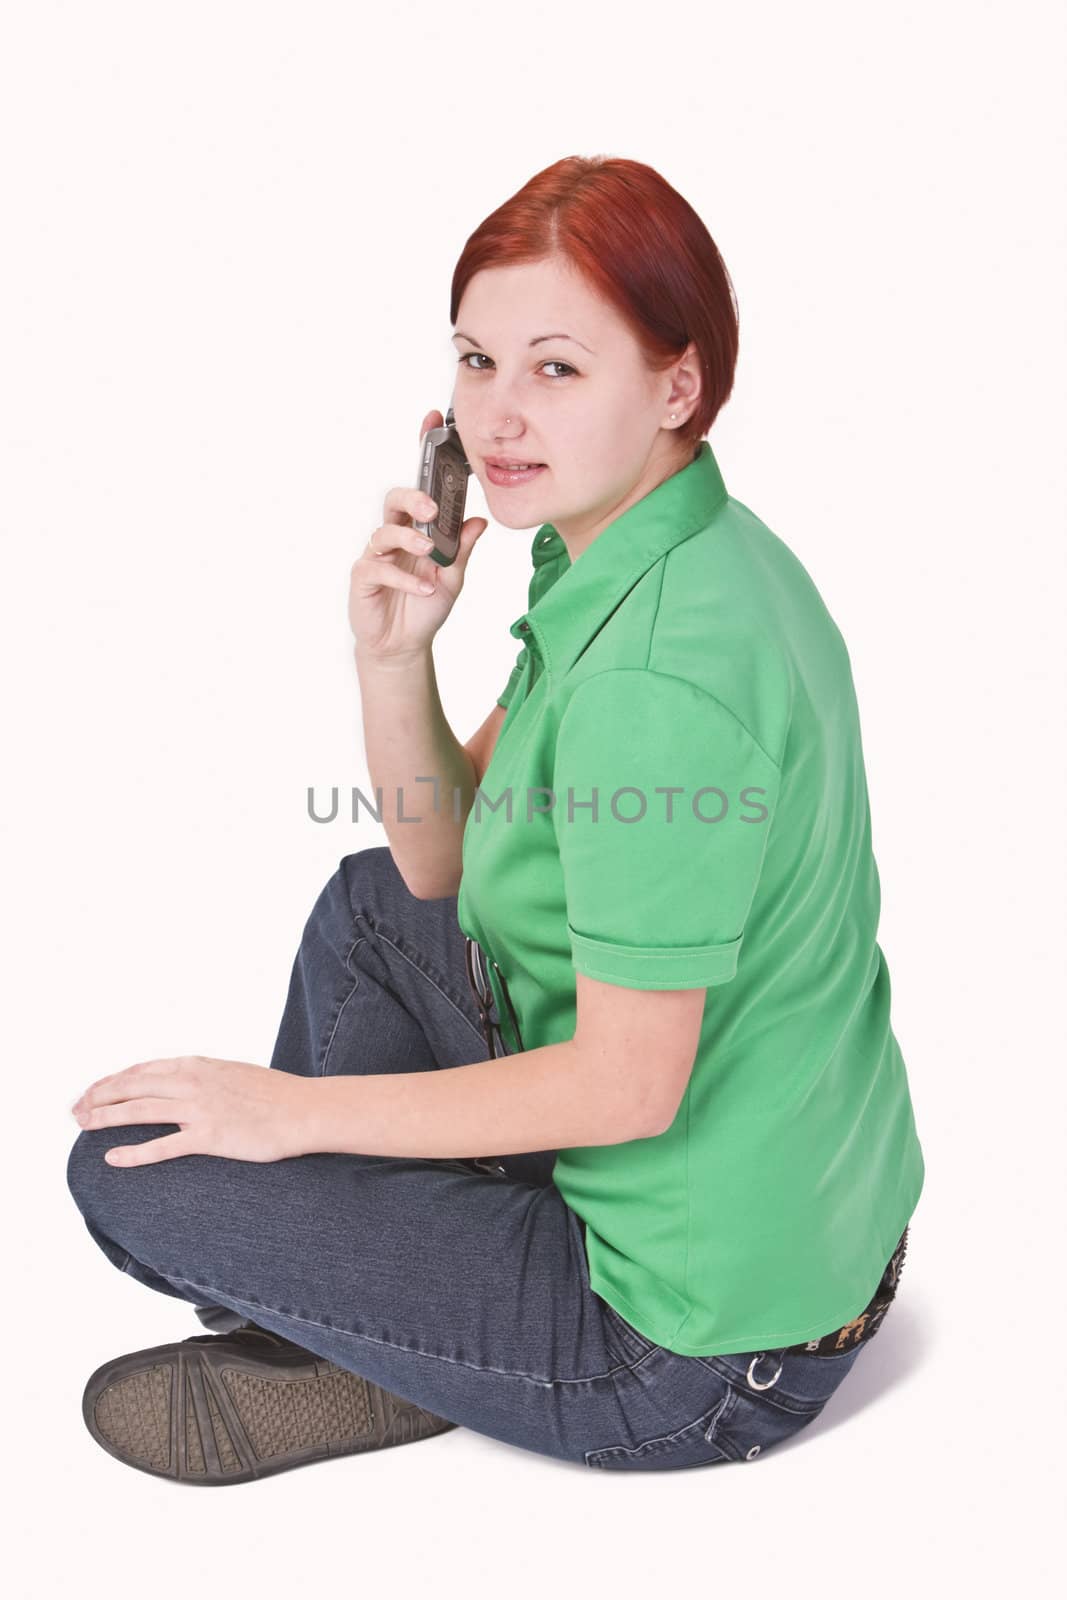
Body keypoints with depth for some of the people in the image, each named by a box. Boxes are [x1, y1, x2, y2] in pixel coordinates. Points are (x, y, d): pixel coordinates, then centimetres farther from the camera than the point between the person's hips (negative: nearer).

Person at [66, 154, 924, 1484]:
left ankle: (395, 1366, 13)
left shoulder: (660, 670, -29)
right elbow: (443, 865, 7)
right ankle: (334, 1284, 31)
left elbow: (626, 1088, -25)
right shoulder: (646, 557, 3)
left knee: (124, 1167, -7)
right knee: (368, 902, 25)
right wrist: (392, 657, -11)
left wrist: (299, 1109, -15)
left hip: (698, 1340, -9)